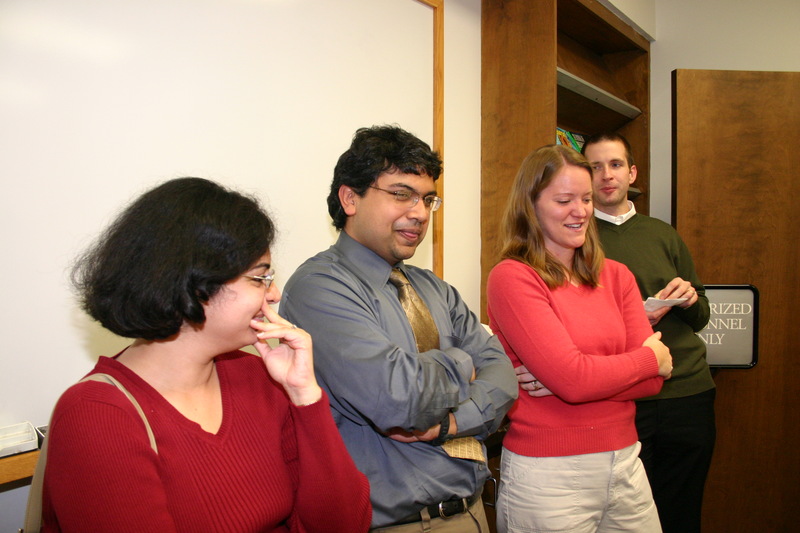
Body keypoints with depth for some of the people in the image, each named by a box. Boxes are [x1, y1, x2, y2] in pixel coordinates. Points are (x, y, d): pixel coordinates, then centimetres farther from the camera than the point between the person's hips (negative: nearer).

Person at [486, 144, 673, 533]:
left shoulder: (616, 276, 6)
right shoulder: (511, 278, -13)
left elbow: (653, 380, -2)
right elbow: (573, 378, -21)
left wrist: (560, 379, -15)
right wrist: (649, 358, -5)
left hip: (625, 463, 6)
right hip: (547, 475, -5)